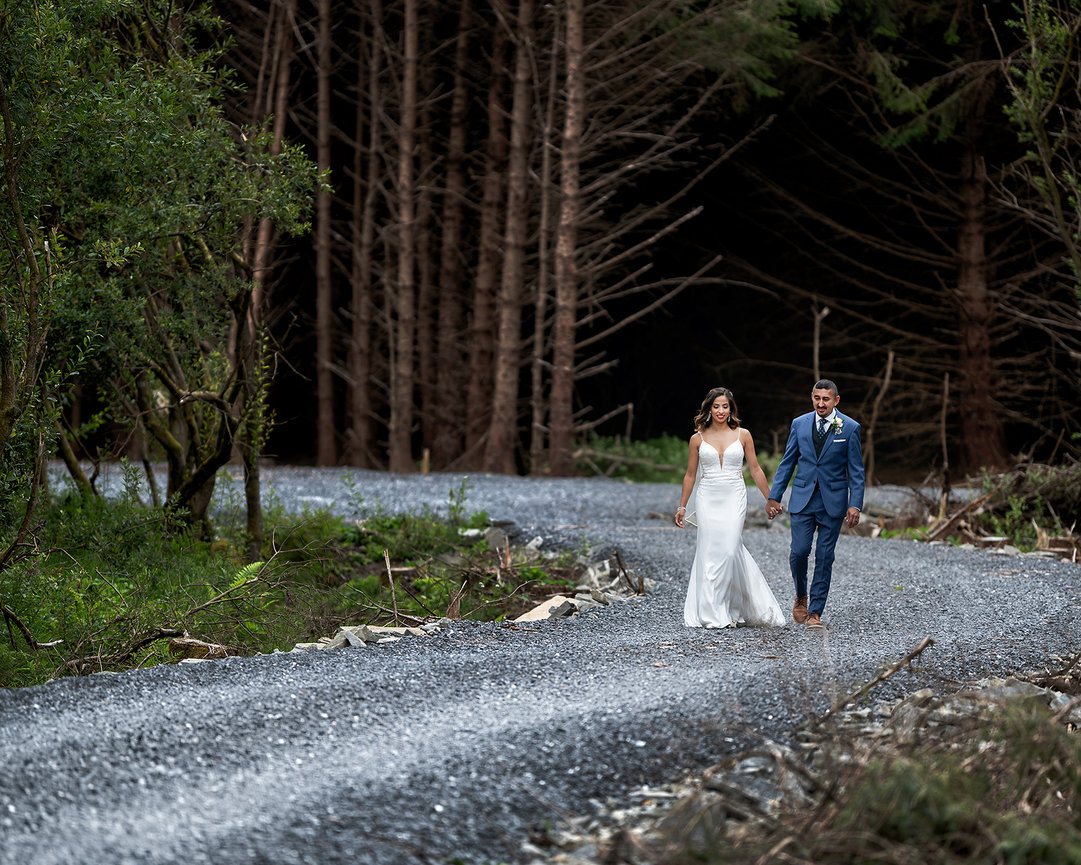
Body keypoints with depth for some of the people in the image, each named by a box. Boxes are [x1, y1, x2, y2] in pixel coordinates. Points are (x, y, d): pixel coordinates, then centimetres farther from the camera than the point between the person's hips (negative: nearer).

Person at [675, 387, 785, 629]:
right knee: (710, 551, -5)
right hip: (707, 499, 1)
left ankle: (729, 610, 1)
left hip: (734, 499, -1)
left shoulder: (742, 435, 4)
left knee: (730, 549, -12)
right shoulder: (698, 438, 6)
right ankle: (712, 613, 1)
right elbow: (690, 475, 12)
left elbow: (755, 469, 9)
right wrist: (682, 507, 11)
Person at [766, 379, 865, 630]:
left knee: (824, 558, -1)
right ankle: (801, 596, 19)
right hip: (803, 499, 2)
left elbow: (856, 471, 0)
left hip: (833, 501, -1)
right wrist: (774, 496, 6)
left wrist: (855, 504, -8)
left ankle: (815, 612, 6)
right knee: (799, 551, -8)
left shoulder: (850, 428, -1)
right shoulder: (800, 424, 6)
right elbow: (787, 463, 11)